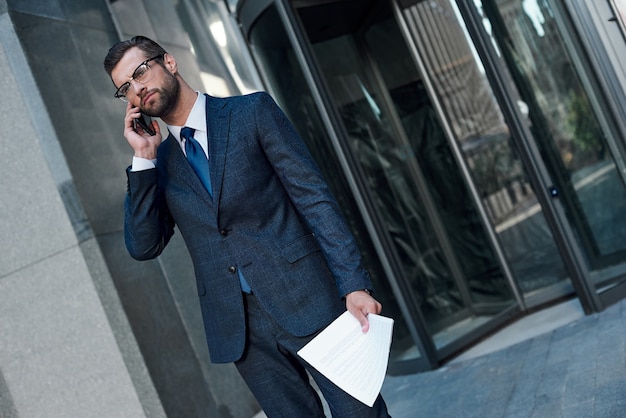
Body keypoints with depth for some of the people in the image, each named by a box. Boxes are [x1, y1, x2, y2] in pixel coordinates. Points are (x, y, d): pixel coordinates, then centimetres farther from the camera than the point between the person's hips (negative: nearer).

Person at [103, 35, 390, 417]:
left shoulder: (252, 112, 1)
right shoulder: (158, 163, 13)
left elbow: (314, 197, -5)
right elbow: (143, 247, 4)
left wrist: (354, 284, -13)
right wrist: (144, 159, -3)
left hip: (304, 300, -3)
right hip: (237, 325, 3)